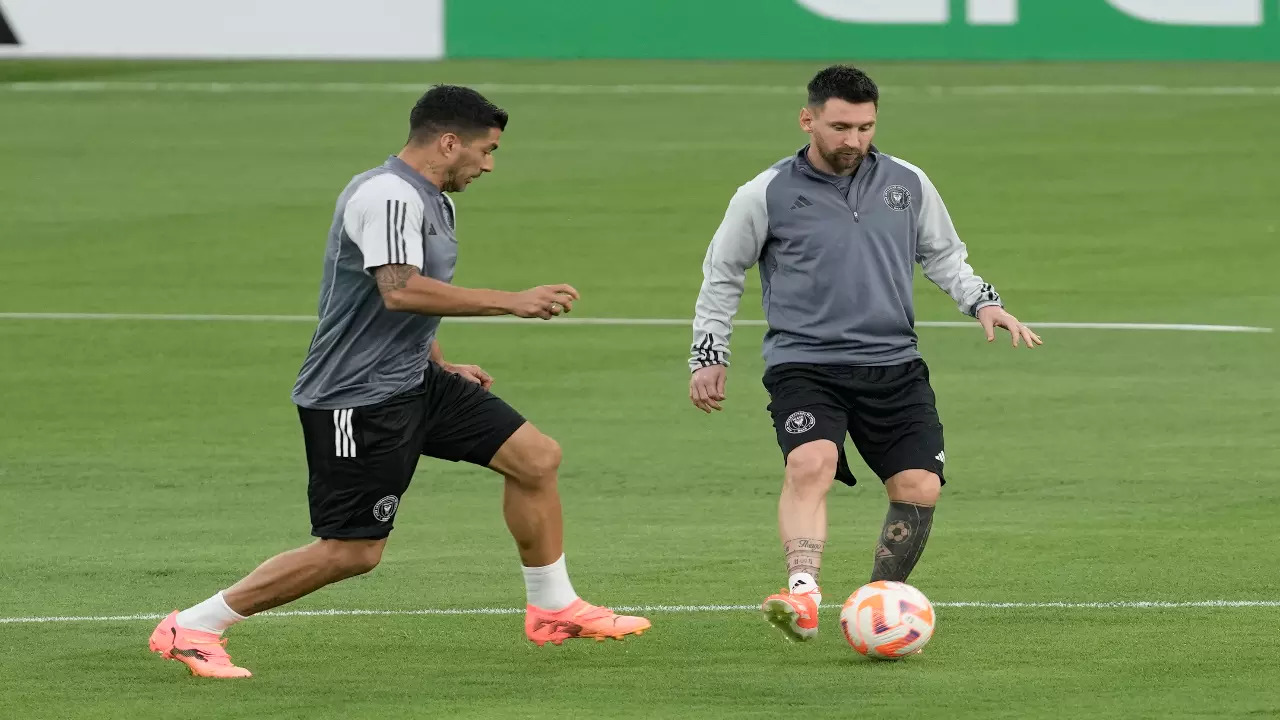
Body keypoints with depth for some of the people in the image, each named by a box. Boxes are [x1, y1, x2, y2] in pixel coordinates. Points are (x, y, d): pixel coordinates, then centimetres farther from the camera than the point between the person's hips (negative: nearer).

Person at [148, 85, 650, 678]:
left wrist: (443, 367, 24)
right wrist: (512, 302, -30)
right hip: (357, 400, -10)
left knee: (536, 457, 6)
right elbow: (400, 290, -33)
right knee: (352, 552, -9)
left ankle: (553, 609, 20)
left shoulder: (428, 200, 14)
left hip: (413, 382, 10)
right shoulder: (389, 195, -19)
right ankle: (190, 628, -1)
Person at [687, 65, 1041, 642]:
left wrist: (983, 303, 5)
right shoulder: (767, 196, 0)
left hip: (894, 366, 4)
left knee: (919, 490, -6)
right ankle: (802, 595, -45)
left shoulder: (909, 185, 8)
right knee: (811, 464, -30)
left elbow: (944, 258, 21)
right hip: (803, 365, -4)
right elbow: (721, 276, 11)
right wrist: (708, 357, 8)